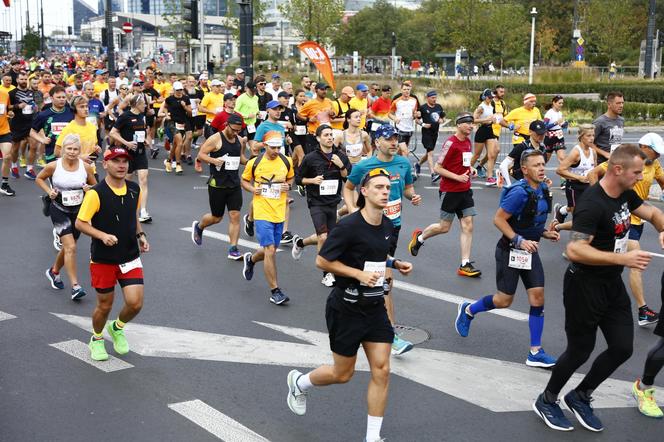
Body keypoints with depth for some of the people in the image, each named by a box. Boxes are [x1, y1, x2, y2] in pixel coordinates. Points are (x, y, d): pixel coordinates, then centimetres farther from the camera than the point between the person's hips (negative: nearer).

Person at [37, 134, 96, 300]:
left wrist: (89, 189, -15)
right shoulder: (53, 166, -11)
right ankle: (75, 286, -12)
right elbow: (39, 179, 6)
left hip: (78, 210, 3)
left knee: (68, 247, 17)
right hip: (59, 210, -3)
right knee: (70, 247, -15)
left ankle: (54, 271, 46)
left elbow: (96, 186, 7)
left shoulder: (86, 167, -7)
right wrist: (49, 191, -9)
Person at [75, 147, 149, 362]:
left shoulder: (134, 189, 2)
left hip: (130, 257, 4)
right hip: (103, 260, -4)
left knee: (135, 303, -6)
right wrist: (103, 236, -26)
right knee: (105, 306, 8)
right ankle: (96, 339, 39)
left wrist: (140, 235, 4)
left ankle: (117, 327, 28)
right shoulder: (96, 193, -16)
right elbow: (80, 223, -13)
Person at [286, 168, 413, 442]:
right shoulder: (349, 226, -20)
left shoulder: (387, 225, 3)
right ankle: (299, 383, 39)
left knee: (381, 371, 1)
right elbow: (322, 261, -16)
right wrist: (359, 273, -22)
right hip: (347, 308, -6)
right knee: (343, 374, 9)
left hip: (375, 307, 6)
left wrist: (395, 263, 2)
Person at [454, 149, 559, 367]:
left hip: (530, 250, 7)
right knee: (504, 300, 2)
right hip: (510, 251, -7)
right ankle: (468, 310, 32)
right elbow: (498, 219, -20)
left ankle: (535, 353, 6)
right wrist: (519, 241, -26)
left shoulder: (543, 189, 4)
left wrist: (545, 233, 3)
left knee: (538, 296, 0)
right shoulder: (519, 192, -22)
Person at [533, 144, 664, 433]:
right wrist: (622, 258, -37)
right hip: (585, 287, -8)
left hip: (612, 284, 8)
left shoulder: (625, 194, 2)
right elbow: (574, 250, -33)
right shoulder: (593, 204, -26)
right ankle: (546, 401, 30)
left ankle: (580, 397, 30)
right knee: (580, 351, 5)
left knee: (622, 347, 9)